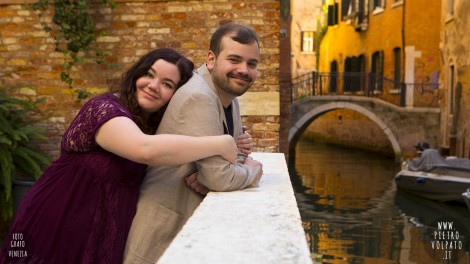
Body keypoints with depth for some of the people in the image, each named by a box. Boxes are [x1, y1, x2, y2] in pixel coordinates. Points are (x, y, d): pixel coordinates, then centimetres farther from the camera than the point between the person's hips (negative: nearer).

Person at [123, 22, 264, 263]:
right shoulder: (198, 97, -24)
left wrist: (242, 155, -11)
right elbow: (219, 178, -26)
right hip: (165, 227, -9)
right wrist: (253, 171, -7)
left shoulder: (229, 95, 5)